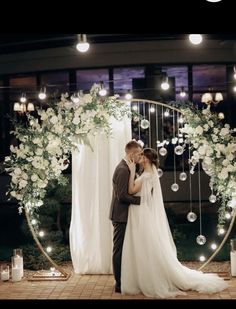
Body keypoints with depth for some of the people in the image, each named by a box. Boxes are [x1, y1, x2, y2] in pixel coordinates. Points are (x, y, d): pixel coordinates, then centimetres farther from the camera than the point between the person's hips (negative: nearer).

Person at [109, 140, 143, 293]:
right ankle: (120, 284, 5)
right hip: (121, 216, -10)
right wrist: (141, 199, -17)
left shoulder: (126, 168, 13)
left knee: (122, 249, 14)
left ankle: (123, 281, 22)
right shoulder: (123, 170, -19)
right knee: (119, 250, -2)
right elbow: (122, 195, -23)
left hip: (124, 215, 10)